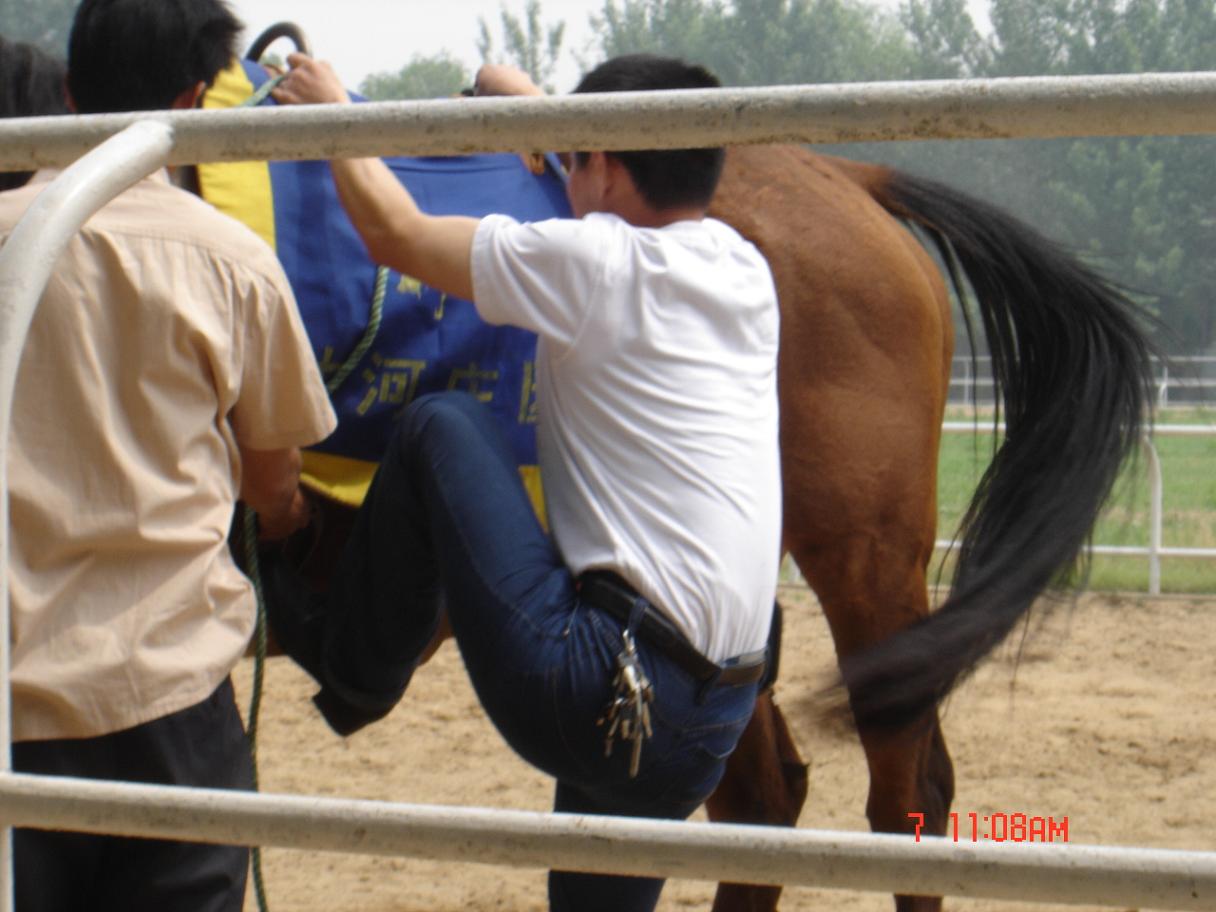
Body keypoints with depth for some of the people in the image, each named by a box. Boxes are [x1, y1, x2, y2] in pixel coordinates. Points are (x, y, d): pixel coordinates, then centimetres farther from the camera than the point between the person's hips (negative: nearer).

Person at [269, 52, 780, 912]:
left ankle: (354, 668, 18)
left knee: (441, 424, 3)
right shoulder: (748, 273, 14)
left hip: (588, 692, -8)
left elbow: (394, 230, 1)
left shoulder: (594, 263, -7)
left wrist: (333, 111, 18)